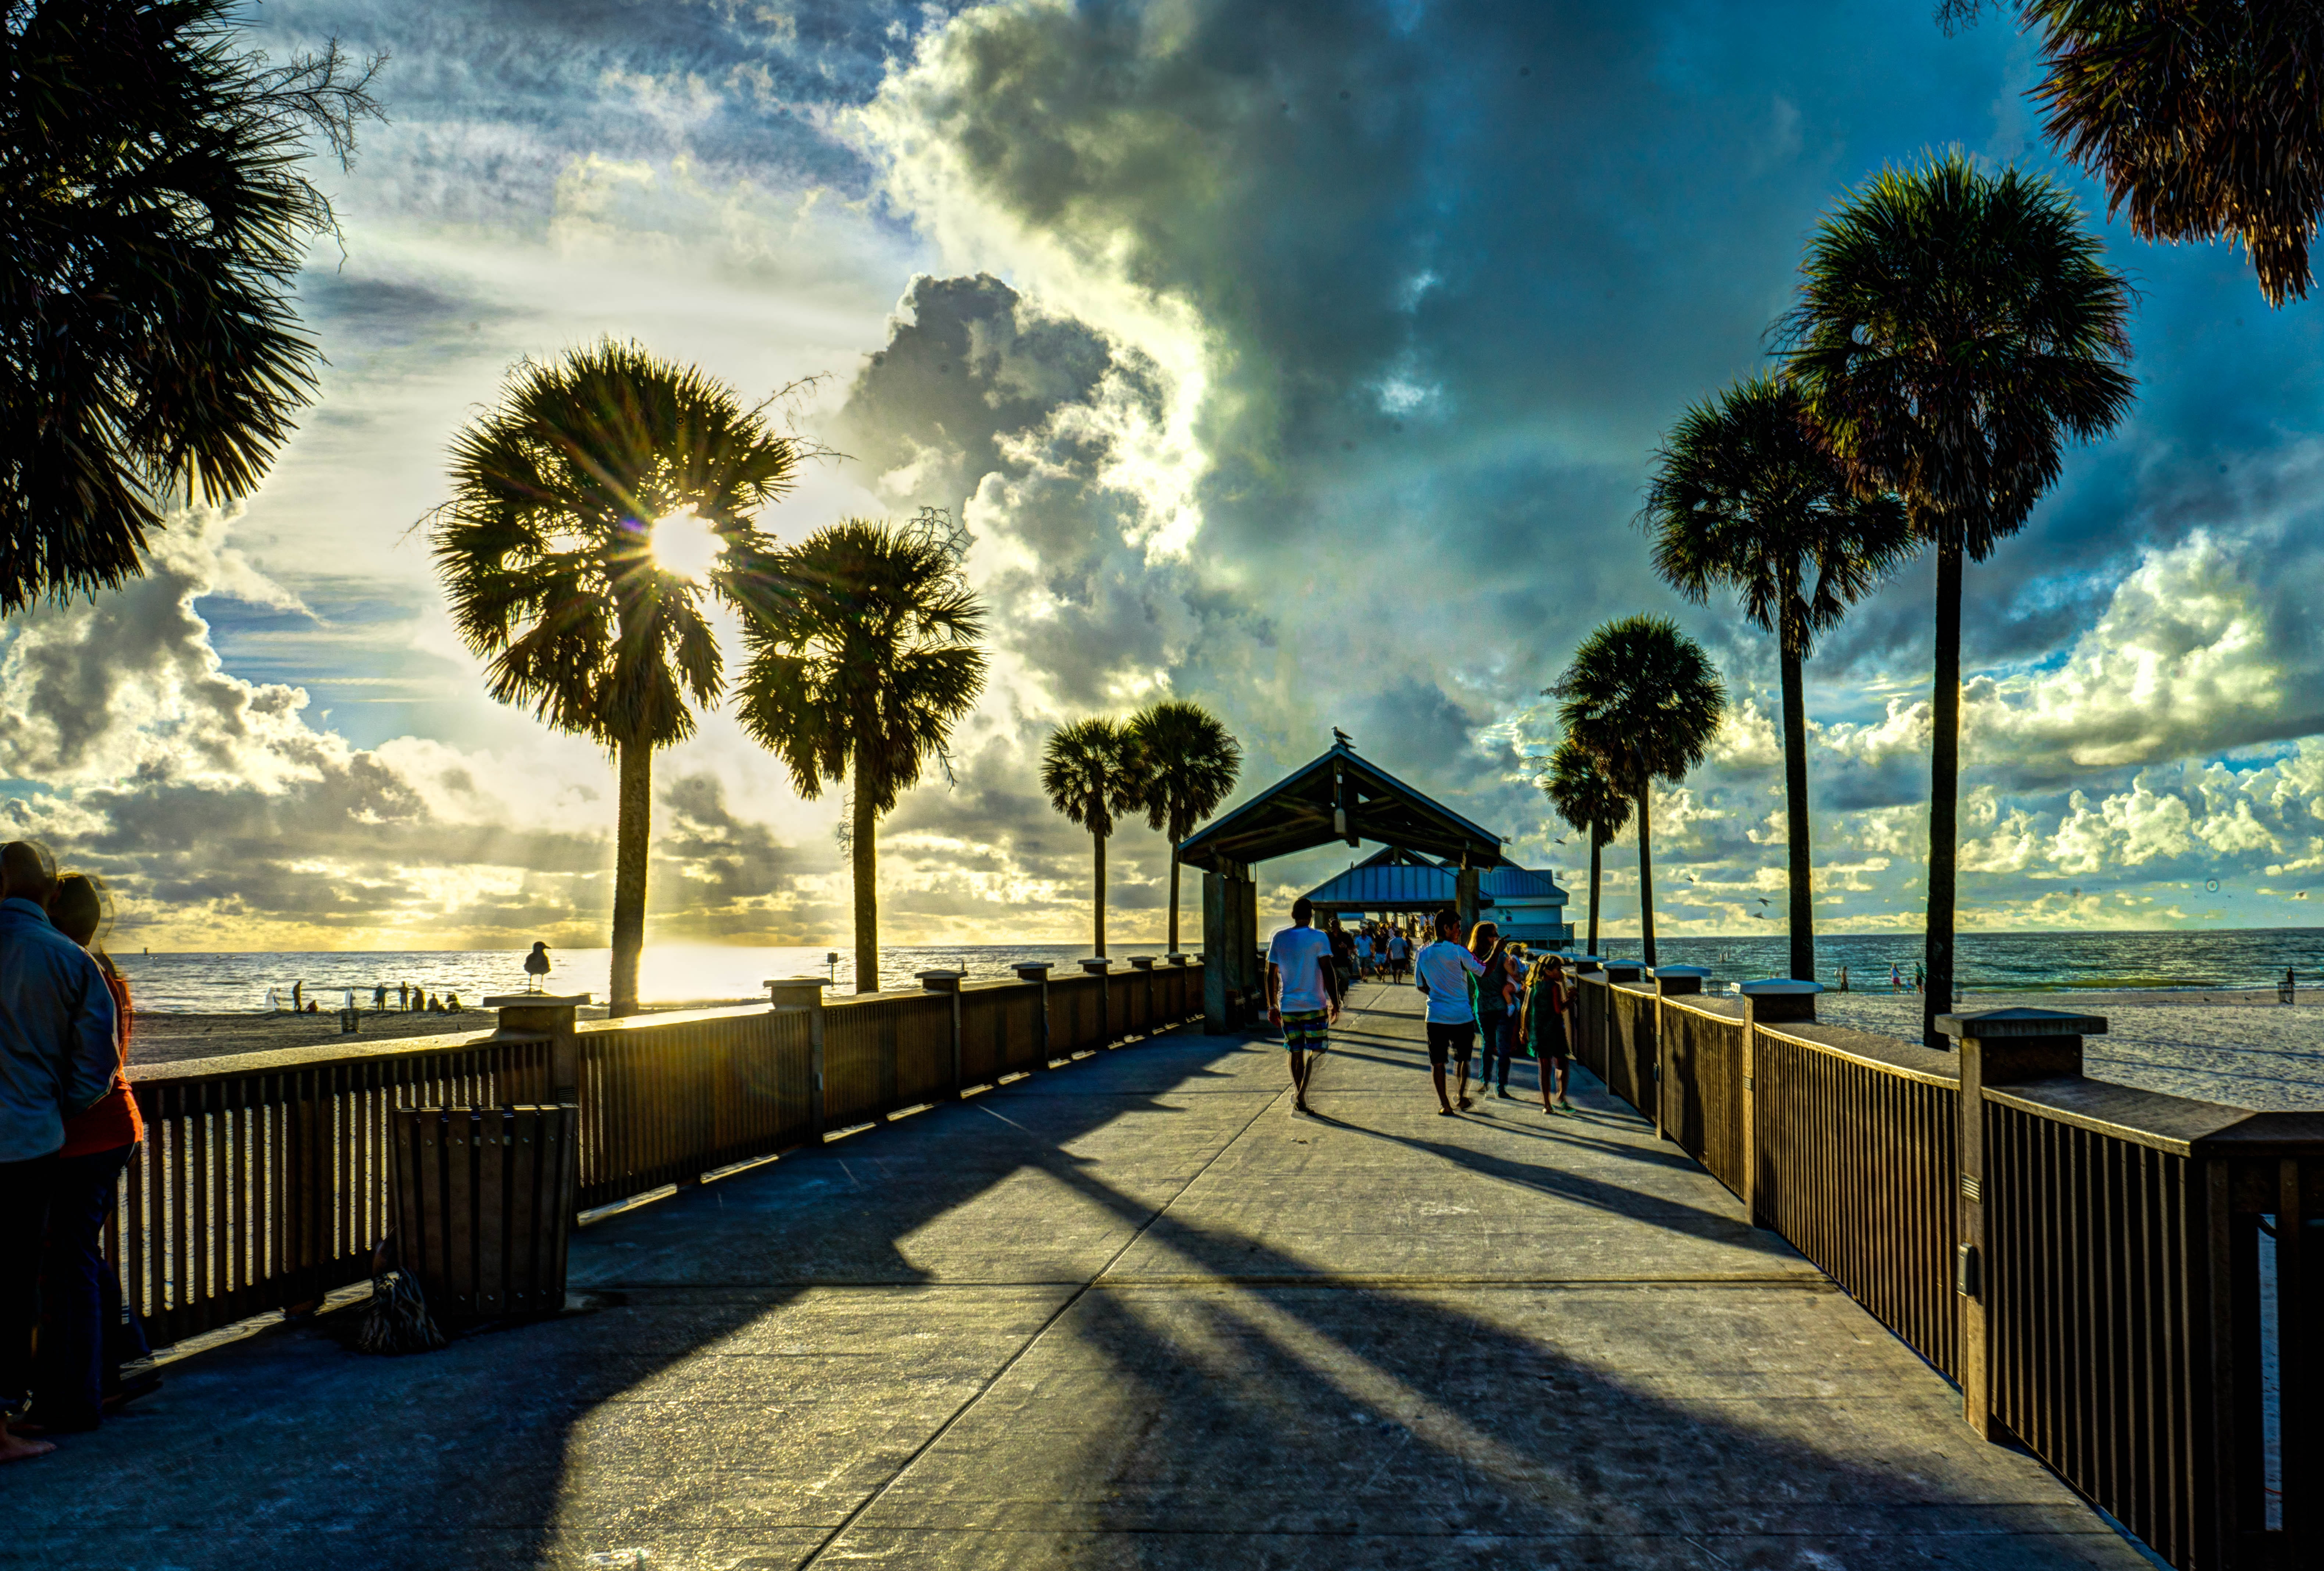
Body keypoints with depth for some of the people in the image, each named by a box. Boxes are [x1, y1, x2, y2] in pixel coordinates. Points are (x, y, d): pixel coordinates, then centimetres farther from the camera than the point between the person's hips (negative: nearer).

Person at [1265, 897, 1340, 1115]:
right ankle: (1301, 1094, -11)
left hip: (1288, 1007, 4)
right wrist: (1335, 1003, -7)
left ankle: (1297, 1097, 19)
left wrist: (1272, 1006, 14)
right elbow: (1328, 971, -12)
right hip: (1314, 1005, -4)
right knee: (1315, 1050, 3)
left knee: (1295, 1052, 14)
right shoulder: (1318, 938, -6)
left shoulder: (1279, 938, 5)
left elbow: (1271, 974, 8)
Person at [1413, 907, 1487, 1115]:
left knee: (1437, 1061, 6)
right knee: (1465, 1057, 19)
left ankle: (1445, 1104, 2)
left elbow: (1420, 985, 9)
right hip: (1462, 1016, -2)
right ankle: (1461, 1095, 25)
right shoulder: (1458, 952, -10)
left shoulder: (1422, 954, 2)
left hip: (1436, 1016, 2)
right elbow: (1484, 971, -4)